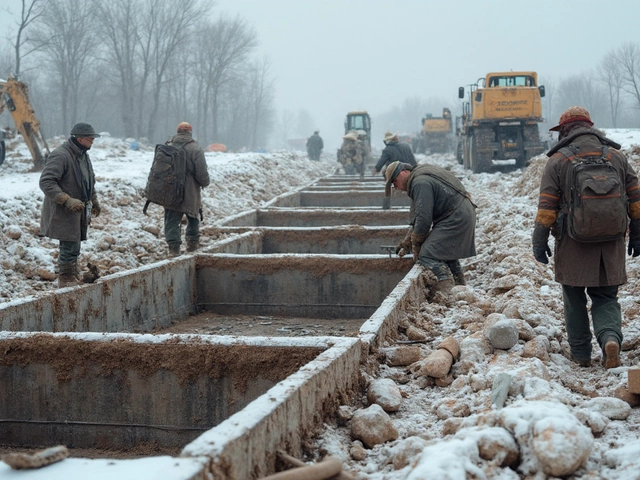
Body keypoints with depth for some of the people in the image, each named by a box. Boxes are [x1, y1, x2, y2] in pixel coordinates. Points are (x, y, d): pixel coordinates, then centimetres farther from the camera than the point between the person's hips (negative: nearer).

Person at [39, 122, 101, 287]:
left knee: (74, 247, 16)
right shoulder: (60, 156, -19)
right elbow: (46, 182, -25)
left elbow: (89, 180, 29)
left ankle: (73, 279, 27)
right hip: (64, 212, -9)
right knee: (70, 247, -7)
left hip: (79, 211, 9)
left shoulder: (83, 155, 13)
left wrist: (94, 200, 23)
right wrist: (67, 200, -30)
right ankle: (66, 280, 5)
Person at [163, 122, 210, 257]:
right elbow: (202, 173, -13)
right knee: (193, 217, 20)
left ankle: (173, 246, -8)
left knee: (172, 220, 3)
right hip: (190, 193, -2)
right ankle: (193, 242, 29)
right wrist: (205, 183, 7)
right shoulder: (195, 149, -10)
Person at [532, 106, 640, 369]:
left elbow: (546, 206, -7)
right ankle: (610, 337, -15)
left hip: (573, 244, -2)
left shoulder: (558, 160, -4)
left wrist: (539, 241, 0)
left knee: (574, 300, 13)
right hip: (611, 244, 2)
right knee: (605, 298, 11)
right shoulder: (617, 156, 6)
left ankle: (580, 354, 17)